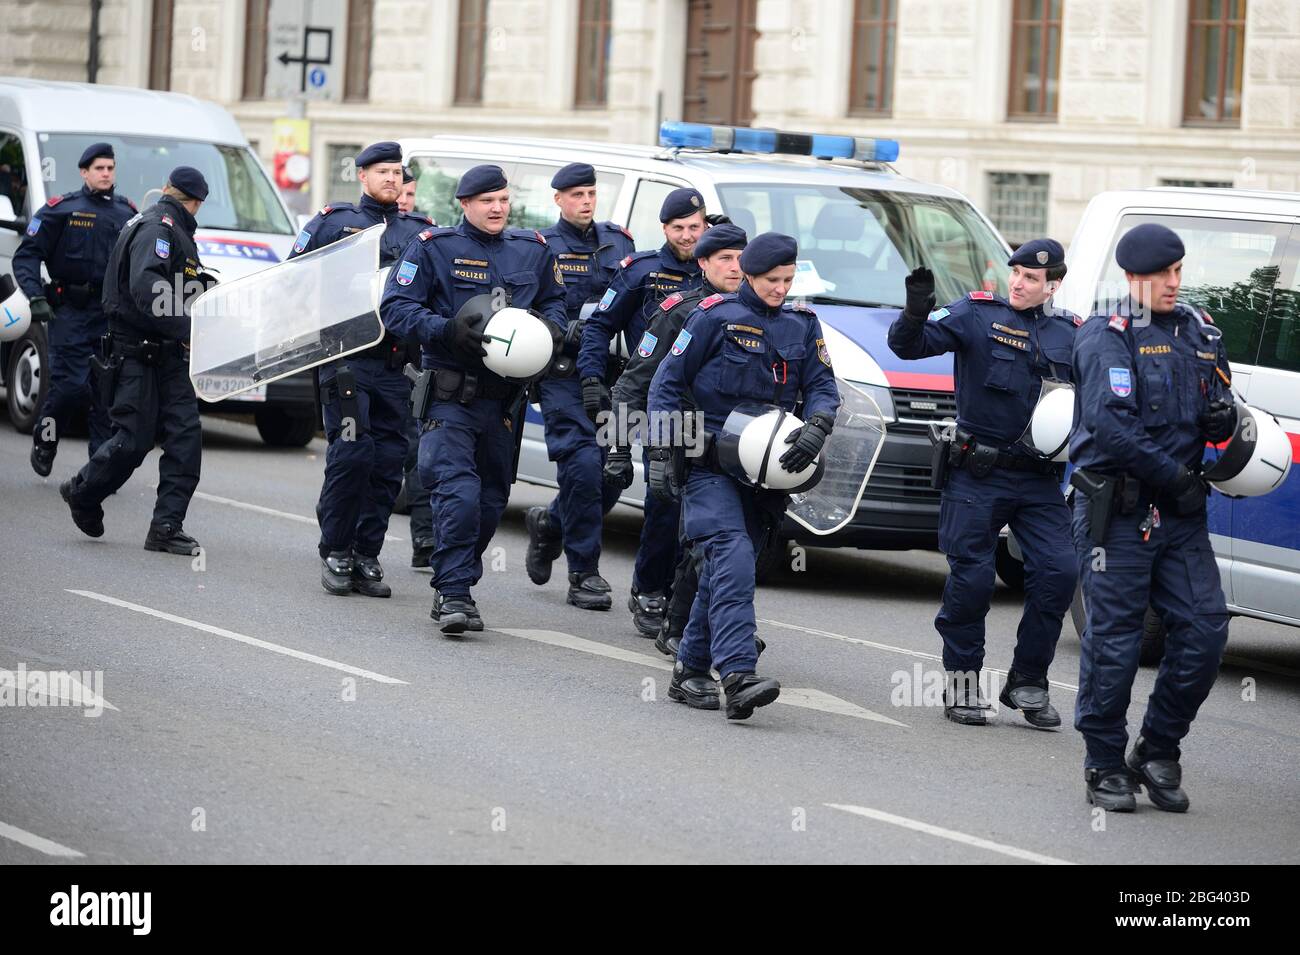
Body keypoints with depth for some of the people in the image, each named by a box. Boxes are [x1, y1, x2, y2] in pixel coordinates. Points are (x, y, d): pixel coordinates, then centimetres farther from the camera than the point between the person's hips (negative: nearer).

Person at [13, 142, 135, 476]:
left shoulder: (127, 213, 13)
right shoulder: (61, 210, 0)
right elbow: (26, 256, -3)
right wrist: (36, 298, -16)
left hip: (113, 313, 4)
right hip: (70, 312, -4)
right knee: (70, 385, -8)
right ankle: (44, 440, 19)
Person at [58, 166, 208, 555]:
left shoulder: (174, 230, 19)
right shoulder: (157, 228, -13)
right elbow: (145, 287, -28)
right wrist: (186, 328, -30)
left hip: (168, 353, 9)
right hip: (138, 353, -9)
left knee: (185, 436, -3)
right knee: (134, 440, -3)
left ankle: (167, 527, -3)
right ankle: (82, 492, 23)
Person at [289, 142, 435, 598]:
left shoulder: (422, 231, 16)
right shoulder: (333, 221, 8)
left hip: (396, 366, 3)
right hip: (347, 356, -3)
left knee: (389, 462, 2)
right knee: (351, 453, -12)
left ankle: (366, 556, 10)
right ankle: (335, 553, 1)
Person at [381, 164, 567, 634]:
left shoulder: (534, 250, 11)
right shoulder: (433, 247, -3)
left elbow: (555, 302, 23)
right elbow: (396, 307, -7)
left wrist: (549, 327, -1)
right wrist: (447, 330, -22)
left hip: (505, 396, 5)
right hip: (450, 395, -5)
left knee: (491, 499, 9)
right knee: (459, 493, -18)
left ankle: (454, 588, 22)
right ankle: (454, 593, -16)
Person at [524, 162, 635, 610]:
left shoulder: (618, 241, 14)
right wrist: (565, 329, -19)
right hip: (562, 373, -5)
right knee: (583, 464, -15)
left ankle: (551, 524, 30)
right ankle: (584, 573, -7)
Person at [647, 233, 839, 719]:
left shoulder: (803, 324, 10)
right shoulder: (715, 316, -3)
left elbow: (822, 387, 8)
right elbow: (667, 382, -1)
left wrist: (816, 429, -14)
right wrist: (662, 452, -7)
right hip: (710, 464, -5)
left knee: (724, 570, 8)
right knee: (732, 557, -21)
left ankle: (690, 670, 19)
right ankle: (738, 676, -32)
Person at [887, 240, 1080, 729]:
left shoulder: (1070, 333, 11)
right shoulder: (976, 313, -1)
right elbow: (909, 345, -10)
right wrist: (916, 313, -31)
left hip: (1039, 480, 3)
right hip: (977, 473, -3)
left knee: (1058, 571, -7)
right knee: (972, 578, -5)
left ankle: (1028, 683, 6)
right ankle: (962, 683, 11)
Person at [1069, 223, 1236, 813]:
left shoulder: (1199, 333, 14)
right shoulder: (1107, 337, -6)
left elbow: (1219, 412, 22)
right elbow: (1109, 425, -17)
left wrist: (1223, 420, -4)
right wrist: (1174, 476, -17)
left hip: (1181, 514, 6)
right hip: (1117, 513, -6)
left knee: (1204, 630, -1)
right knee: (1114, 641, -2)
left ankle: (1158, 753, 14)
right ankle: (1105, 767, 9)